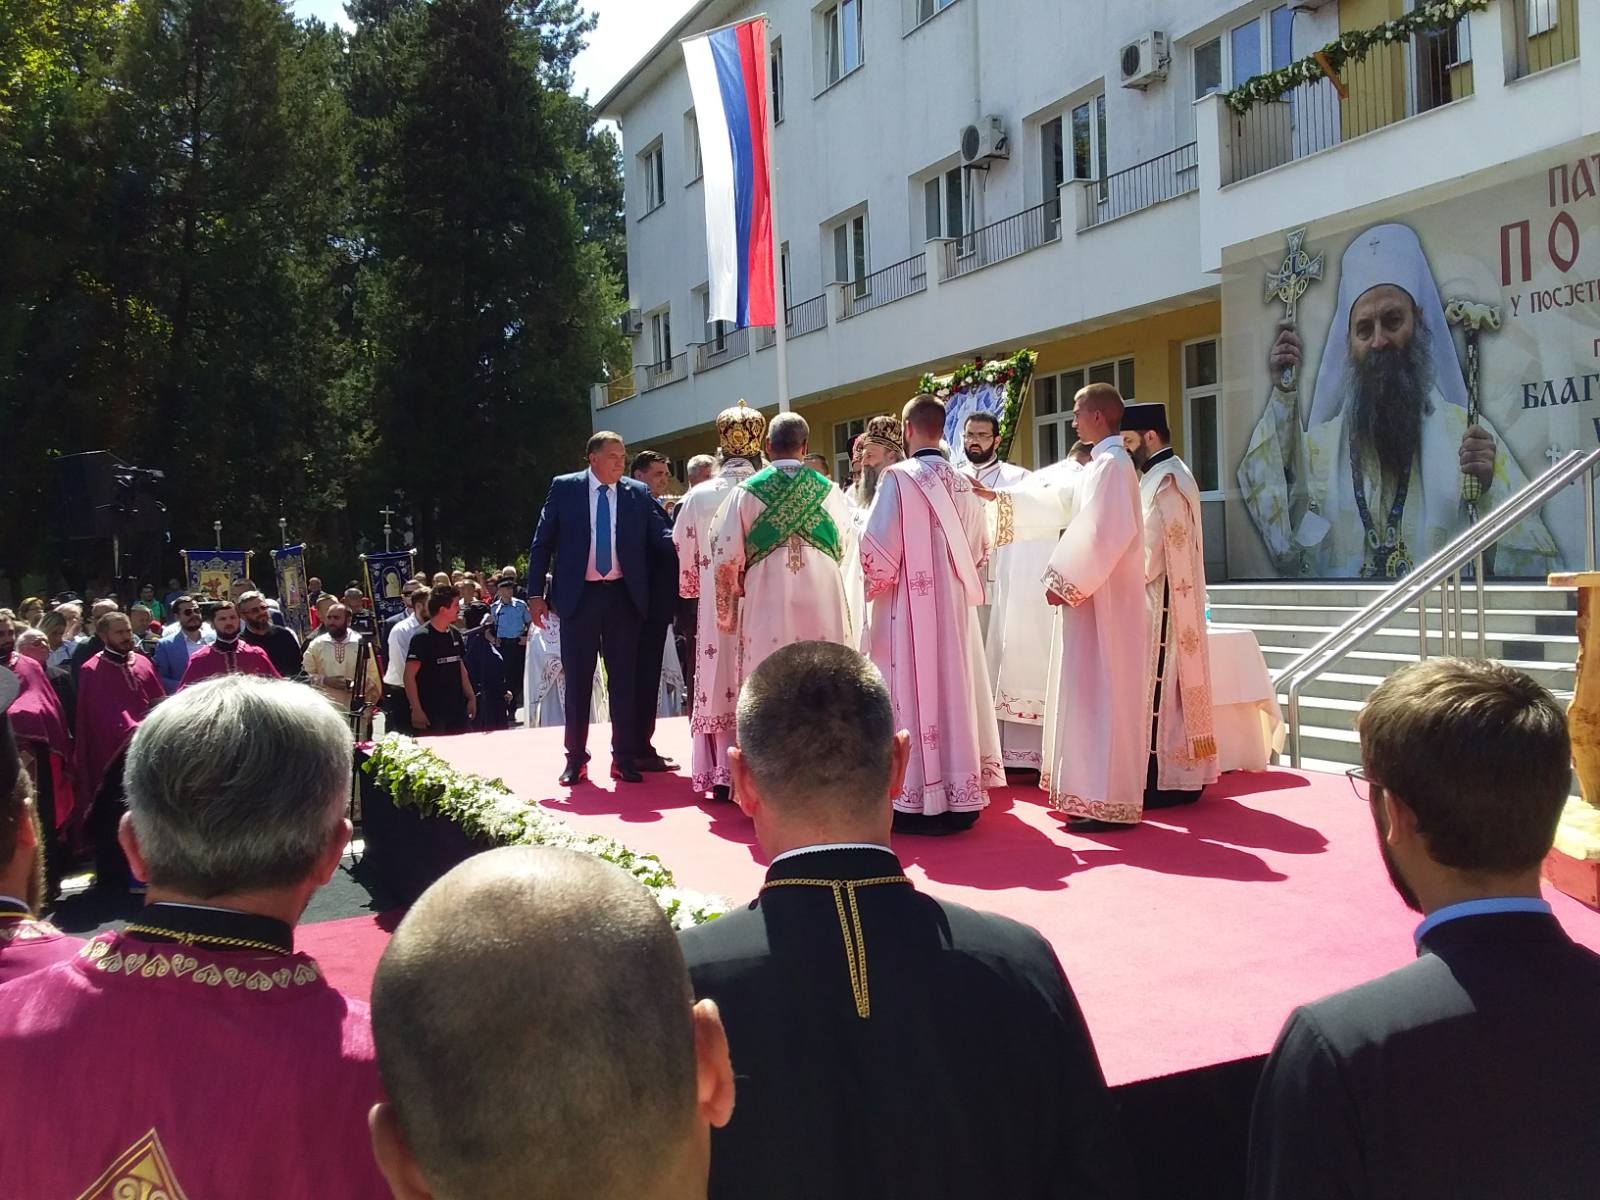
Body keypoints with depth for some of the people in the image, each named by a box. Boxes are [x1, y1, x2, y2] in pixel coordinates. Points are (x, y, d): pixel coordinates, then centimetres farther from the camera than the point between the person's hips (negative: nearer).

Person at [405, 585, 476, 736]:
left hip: (457, 709, 7)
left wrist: (471, 697, 13)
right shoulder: (422, 637, -11)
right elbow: (409, 676, -13)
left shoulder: (455, 634, 9)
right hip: (430, 713, -7)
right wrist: (416, 710, -17)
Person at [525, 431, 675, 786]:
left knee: (624, 679, 6)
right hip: (578, 595, -1)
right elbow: (542, 542, 1)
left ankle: (624, 758, 15)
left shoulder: (638, 493, 2)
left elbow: (661, 538, -3)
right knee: (576, 681, 6)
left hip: (623, 596, 1)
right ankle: (576, 759, 17)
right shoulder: (564, 488, 0)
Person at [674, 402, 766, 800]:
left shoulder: (699, 496, -2)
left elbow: (685, 556, 6)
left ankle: (721, 776, 9)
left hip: (716, 609, 1)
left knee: (719, 683, 8)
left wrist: (694, 590, 23)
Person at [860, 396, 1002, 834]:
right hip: (955, 609, 6)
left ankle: (918, 801, 1)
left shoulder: (898, 478, -12)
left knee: (913, 696, -1)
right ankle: (960, 795, 16)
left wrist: (874, 585, 3)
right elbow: (979, 549, 12)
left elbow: (878, 546, -15)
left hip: (908, 607, -6)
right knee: (954, 692, 11)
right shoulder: (963, 484, 6)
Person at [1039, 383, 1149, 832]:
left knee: (1100, 693, -6)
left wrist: (1067, 581, -15)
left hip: (1102, 600, -10)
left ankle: (1107, 803, -1)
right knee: (1094, 693, 12)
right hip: (1095, 595, 10)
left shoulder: (1111, 464, -14)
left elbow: (1101, 535, -21)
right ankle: (1096, 793, 19)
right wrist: (1065, 578, 12)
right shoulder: (1106, 462, 15)